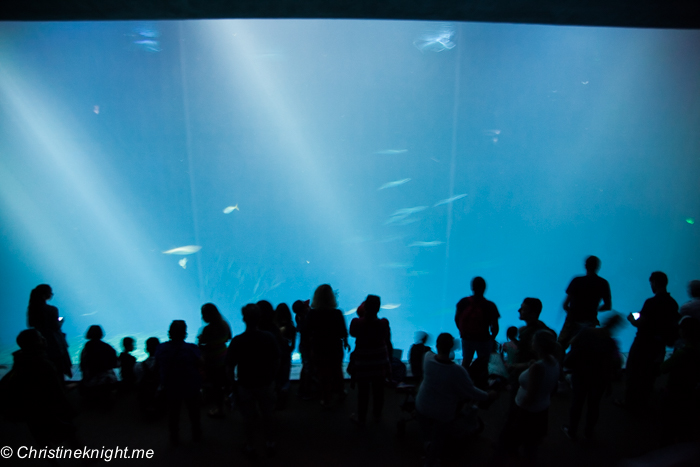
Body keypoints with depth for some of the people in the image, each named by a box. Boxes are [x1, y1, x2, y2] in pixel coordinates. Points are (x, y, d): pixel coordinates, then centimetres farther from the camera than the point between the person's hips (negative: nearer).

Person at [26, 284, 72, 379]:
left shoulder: (31, 308, -4)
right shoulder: (52, 310, -22)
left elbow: (30, 325, 4)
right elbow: (56, 327, -17)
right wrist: (61, 321, 2)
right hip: (54, 344, -5)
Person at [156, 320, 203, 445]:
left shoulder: (161, 348, -15)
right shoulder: (191, 348, -25)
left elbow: (158, 366, -2)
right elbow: (201, 364, -15)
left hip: (170, 389, 2)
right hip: (191, 387, -2)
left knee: (173, 414, 22)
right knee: (194, 412, 21)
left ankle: (174, 439, 37)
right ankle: (196, 436, 38)